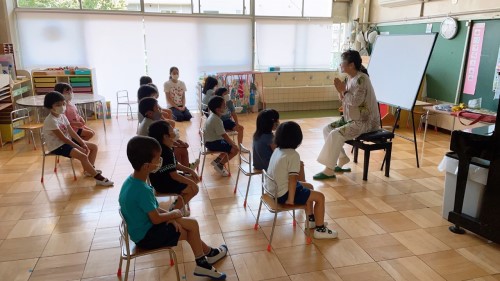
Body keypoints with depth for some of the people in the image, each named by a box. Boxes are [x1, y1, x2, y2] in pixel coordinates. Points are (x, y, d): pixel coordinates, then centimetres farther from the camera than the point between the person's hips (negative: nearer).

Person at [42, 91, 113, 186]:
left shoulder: (62, 116, 6)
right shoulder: (51, 120, -22)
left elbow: (71, 132, 5)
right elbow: (63, 138, -23)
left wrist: (83, 144, -6)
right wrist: (79, 147, -21)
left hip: (68, 141, 10)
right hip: (57, 146, -9)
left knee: (94, 147, 5)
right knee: (83, 156, -28)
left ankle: (89, 170, 13)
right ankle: (98, 178, -20)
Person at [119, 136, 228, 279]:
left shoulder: (132, 180, -3)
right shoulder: (142, 190, -33)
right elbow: (156, 219, -24)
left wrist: (169, 216, -4)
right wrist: (173, 214, -6)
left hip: (144, 226, 9)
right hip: (146, 235, -9)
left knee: (192, 224, 9)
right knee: (190, 231, 1)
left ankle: (208, 253, 21)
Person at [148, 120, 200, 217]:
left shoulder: (167, 148, 5)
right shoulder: (165, 152, -27)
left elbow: (176, 165, 15)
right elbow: (174, 175, -26)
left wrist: (190, 170, 5)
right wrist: (190, 182, -18)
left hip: (166, 178, 10)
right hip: (163, 184, -10)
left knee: (195, 179, 13)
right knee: (194, 189, -11)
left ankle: (179, 203, 18)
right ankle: (174, 210, 2)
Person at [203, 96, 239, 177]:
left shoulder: (212, 116, 6)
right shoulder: (217, 120, -25)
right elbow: (224, 135, -25)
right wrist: (233, 144, -15)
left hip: (210, 140, 10)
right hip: (213, 143, -10)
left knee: (230, 145, 21)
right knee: (235, 149, -12)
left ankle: (217, 161, 21)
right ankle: (219, 166, -2)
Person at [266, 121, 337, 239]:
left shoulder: (277, 150, 3)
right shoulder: (293, 155, -21)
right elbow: (292, 178, -24)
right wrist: (291, 199, -20)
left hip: (273, 188, 9)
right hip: (283, 194, -9)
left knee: (309, 187, 26)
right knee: (320, 197, 0)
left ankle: (311, 220, 38)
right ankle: (320, 229, 13)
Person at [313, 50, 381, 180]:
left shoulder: (361, 79, -18)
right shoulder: (349, 78, 8)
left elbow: (356, 101, -26)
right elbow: (344, 100, 13)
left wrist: (343, 90, -15)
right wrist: (341, 90, -6)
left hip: (365, 121, -9)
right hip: (351, 118, 10)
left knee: (335, 134, -24)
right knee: (327, 129, 3)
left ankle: (329, 170, -16)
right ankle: (342, 159, 12)